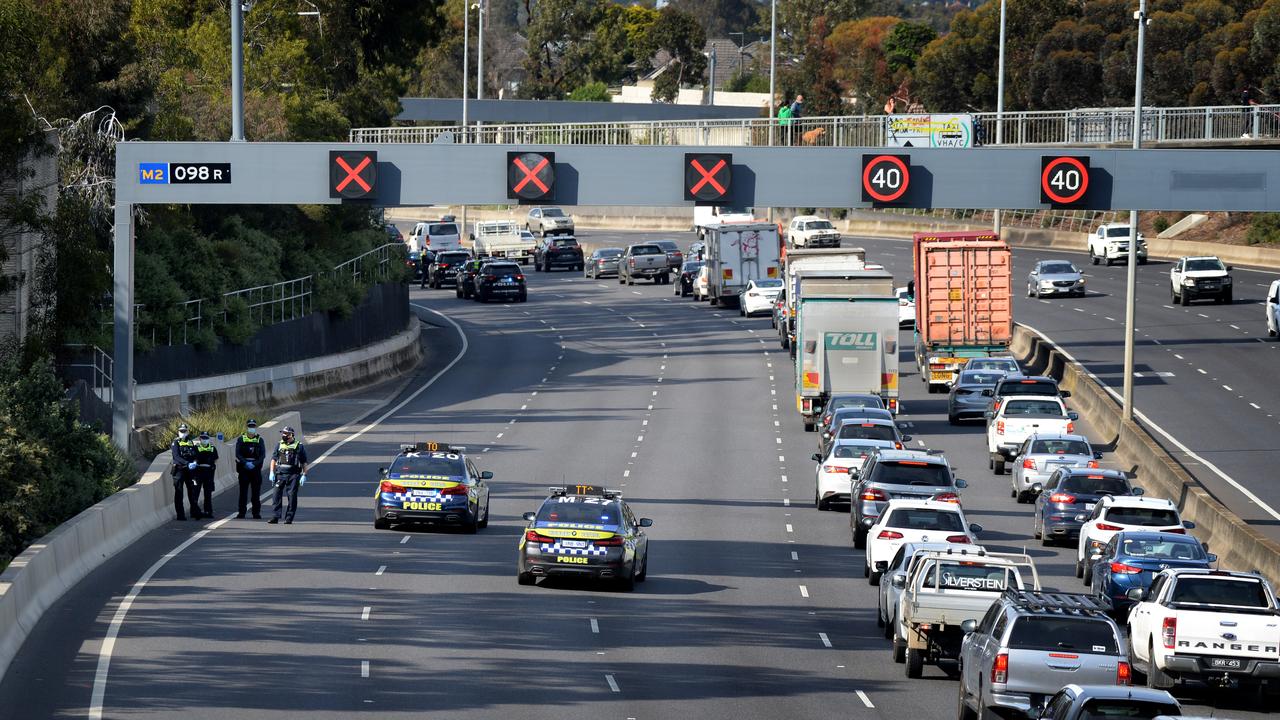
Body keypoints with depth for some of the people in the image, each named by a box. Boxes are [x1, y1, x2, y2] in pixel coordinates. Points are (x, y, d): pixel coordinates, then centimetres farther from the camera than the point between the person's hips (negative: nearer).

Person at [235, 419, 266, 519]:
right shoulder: (241, 439, 6)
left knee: (256, 492, 1)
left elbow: (263, 455, 1)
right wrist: (246, 463, -17)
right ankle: (241, 512, 3)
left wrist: (254, 464, -14)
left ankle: (256, 512, 5)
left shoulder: (259, 440, 8)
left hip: (256, 468, 1)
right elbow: (238, 454, -2)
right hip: (243, 469, -1)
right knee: (243, 492, 0)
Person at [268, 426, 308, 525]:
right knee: (277, 495, -3)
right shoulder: (279, 445, 12)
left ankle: (289, 518, 2)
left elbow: (304, 463, 4)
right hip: (280, 474, 3)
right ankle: (275, 517, -1)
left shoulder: (299, 446, 4)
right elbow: (274, 459, 12)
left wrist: (304, 475, -3)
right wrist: (272, 473, 1)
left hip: (293, 475, -2)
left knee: (292, 497, -3)